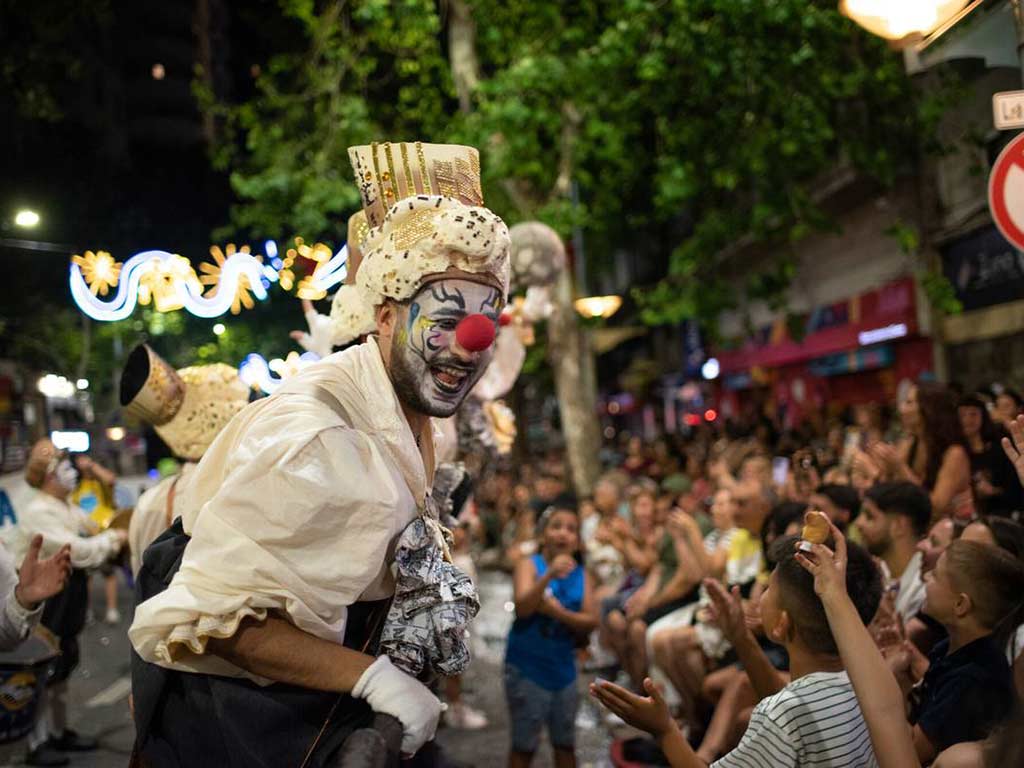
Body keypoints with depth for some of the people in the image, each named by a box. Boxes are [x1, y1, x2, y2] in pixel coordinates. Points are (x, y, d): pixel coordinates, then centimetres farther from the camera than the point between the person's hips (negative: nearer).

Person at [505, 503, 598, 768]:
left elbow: (591, 621, -7)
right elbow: (522, 607, -26)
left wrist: (559, 612, -23)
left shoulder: (582, 574, 0)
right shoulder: (529, 565, -10)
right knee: (524, 743, 5)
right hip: (527, 666, -4)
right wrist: (550, 575, -38)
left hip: (563, 667, 4)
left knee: (565, 742, 16)